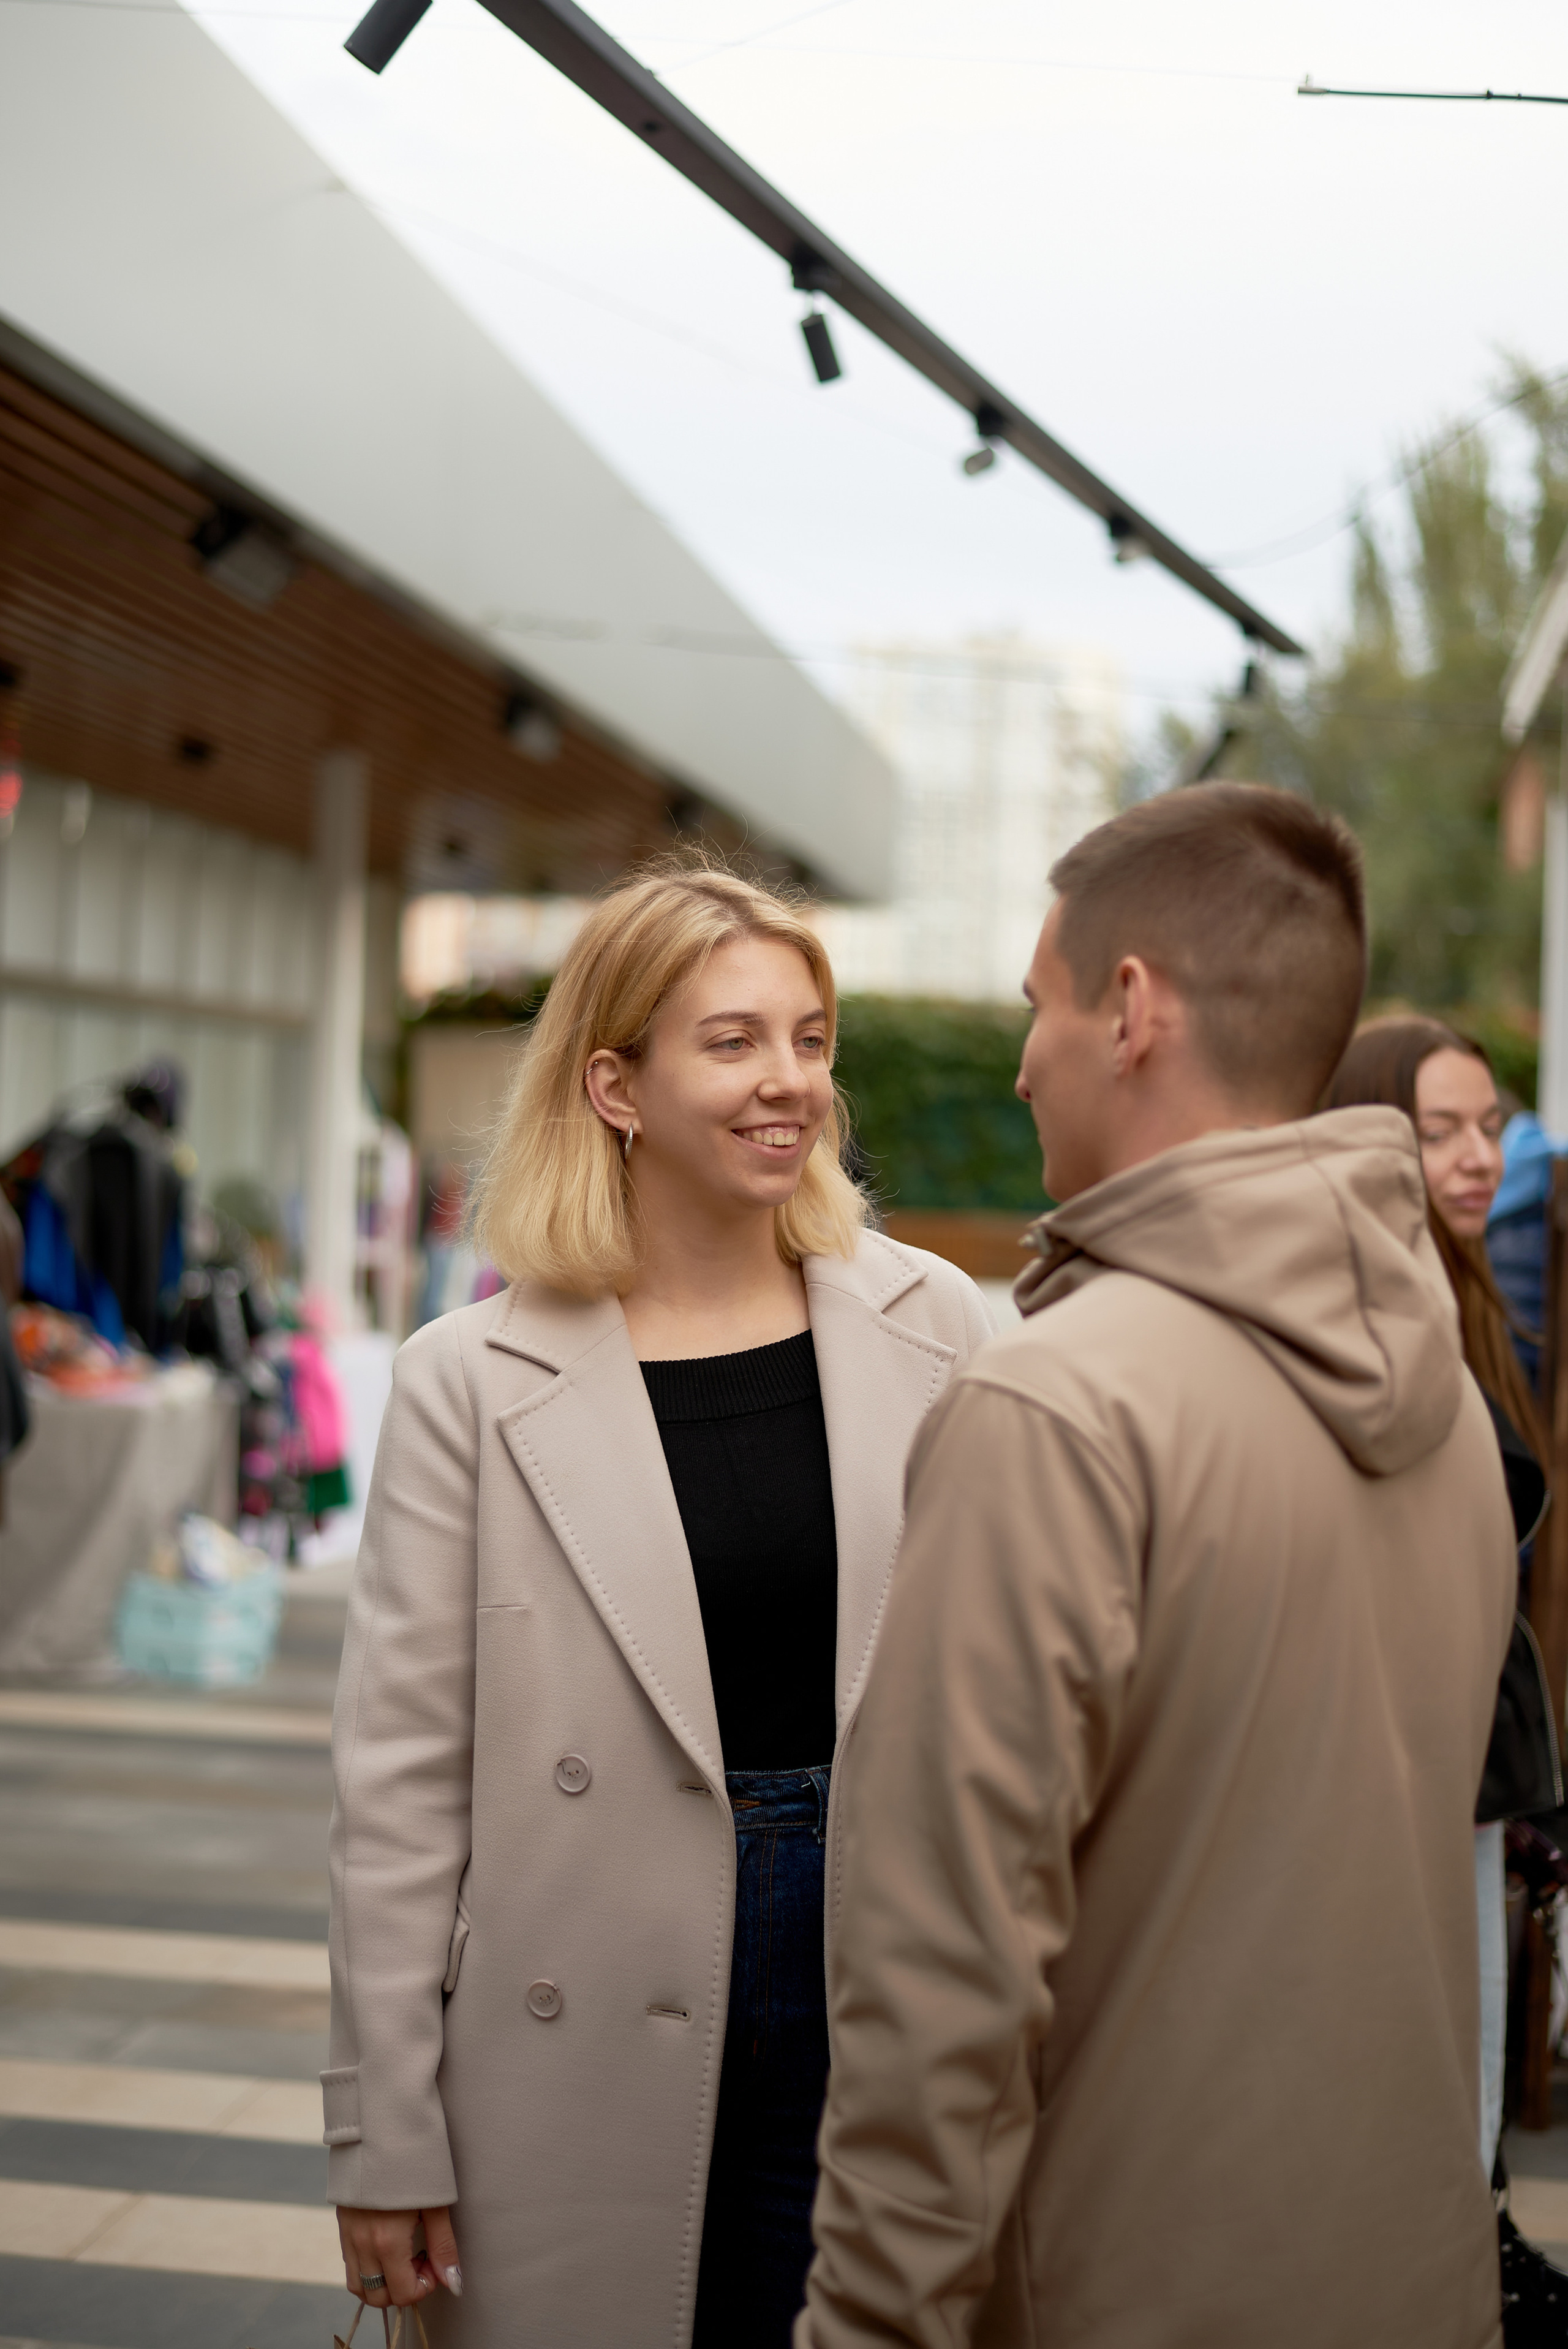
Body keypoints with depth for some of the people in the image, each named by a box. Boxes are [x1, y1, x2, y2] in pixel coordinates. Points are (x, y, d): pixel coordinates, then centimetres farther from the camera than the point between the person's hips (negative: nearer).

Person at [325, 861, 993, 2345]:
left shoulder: (932, 1330, 1)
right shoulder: (472, 1382, -6)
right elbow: (400, 1785, -4)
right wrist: (386, 2139, -4)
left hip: (888, 2016, 2)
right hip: (595, 2081, -2)